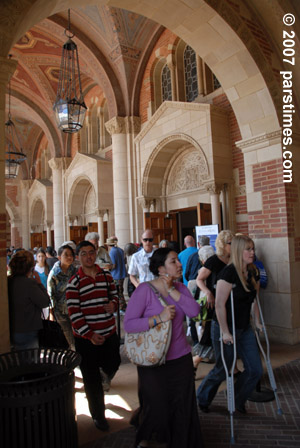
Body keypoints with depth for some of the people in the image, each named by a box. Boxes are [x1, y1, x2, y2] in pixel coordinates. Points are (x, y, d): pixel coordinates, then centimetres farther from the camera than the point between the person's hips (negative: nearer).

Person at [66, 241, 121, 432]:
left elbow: (115, 295, 15)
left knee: (112, 366, 15)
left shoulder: (107, 276, 3)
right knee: (92, 378, 9)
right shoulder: (74, 282, -9)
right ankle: (98, 415, 30)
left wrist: (113, 304, -9)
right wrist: (90, 335, -18)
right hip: (85, 337, -3)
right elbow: (74, 313, -11)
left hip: (109, 333, 3)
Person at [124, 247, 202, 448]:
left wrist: (171, 290, -19)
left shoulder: (180, 287, 3)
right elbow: (128, 324, -19)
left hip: (181, 358, 5)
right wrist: (158, 318, -27)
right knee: (156, 408, 8)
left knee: (182, 407, 14)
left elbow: (194, 311, -13)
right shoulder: (145, 290, -15)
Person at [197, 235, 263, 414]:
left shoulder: (250, 273, 4)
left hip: (245, 329, 8)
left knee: (255, 370, 9)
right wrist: (225, 332, -20)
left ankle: (238, 401, 33)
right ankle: (202, 399, 35)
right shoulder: (229, 272, -22)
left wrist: (257, 322, 16)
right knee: (222, 371, 8)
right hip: (226, 329, -8)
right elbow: (220, 305, -23)